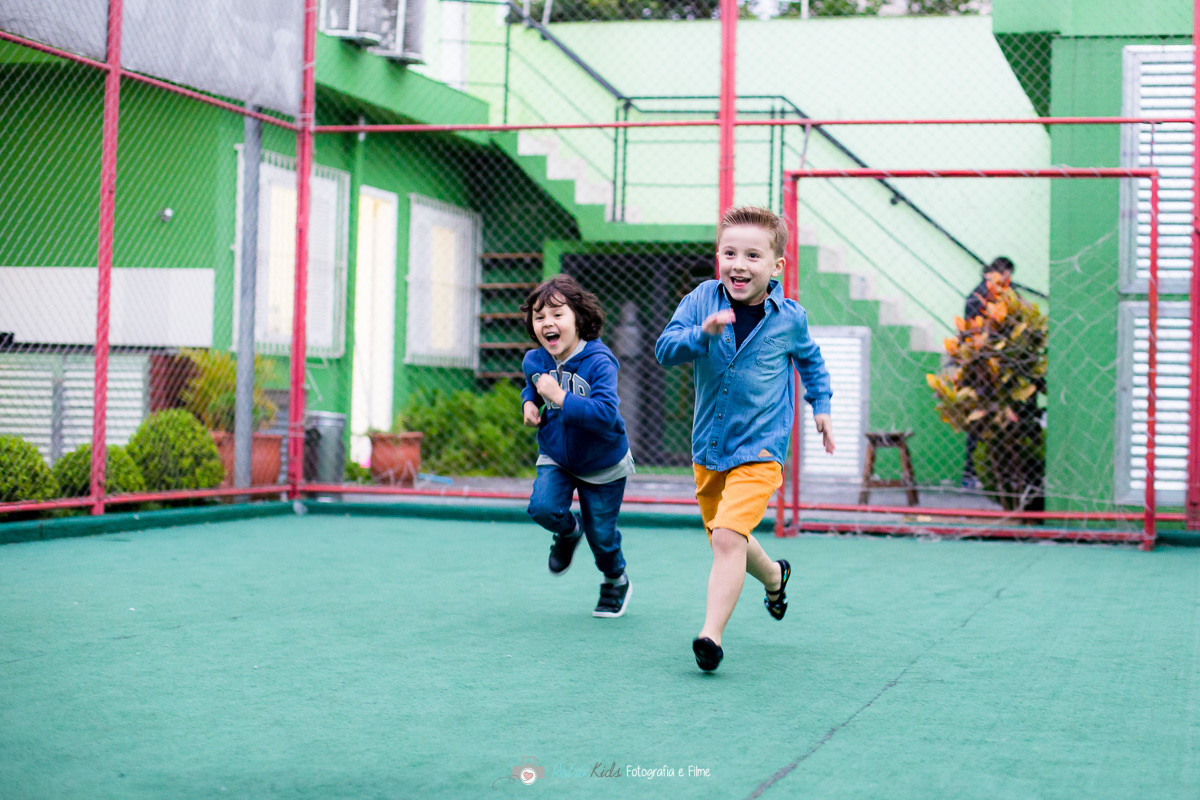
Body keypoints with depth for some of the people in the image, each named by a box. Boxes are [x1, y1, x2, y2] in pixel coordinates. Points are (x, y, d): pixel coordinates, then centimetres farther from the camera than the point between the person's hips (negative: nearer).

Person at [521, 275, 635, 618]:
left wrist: (559, 397, -40)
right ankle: (569, 530, 16)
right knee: (542, 507, -22)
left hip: (601, 463, -4)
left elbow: (605, 413, -40)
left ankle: (616, 581, 39)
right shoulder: (534, 361, -9)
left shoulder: (599, 362, -27)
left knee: (601, 535, 6)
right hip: (555, 456, 4)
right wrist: (529, 403, -5)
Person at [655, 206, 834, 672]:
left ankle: (711, 634, -19)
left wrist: (821, 406, 17)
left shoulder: (790, 318, -5)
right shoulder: (703, 300, -6)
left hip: (758, 450, -4)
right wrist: (702, 333, -33)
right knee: (724, 539, 20)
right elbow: (665, 350, -16)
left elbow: (810, 359, 17)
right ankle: (773, 576, 50)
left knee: (727, 537, -21)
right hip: (708, 448, 4)